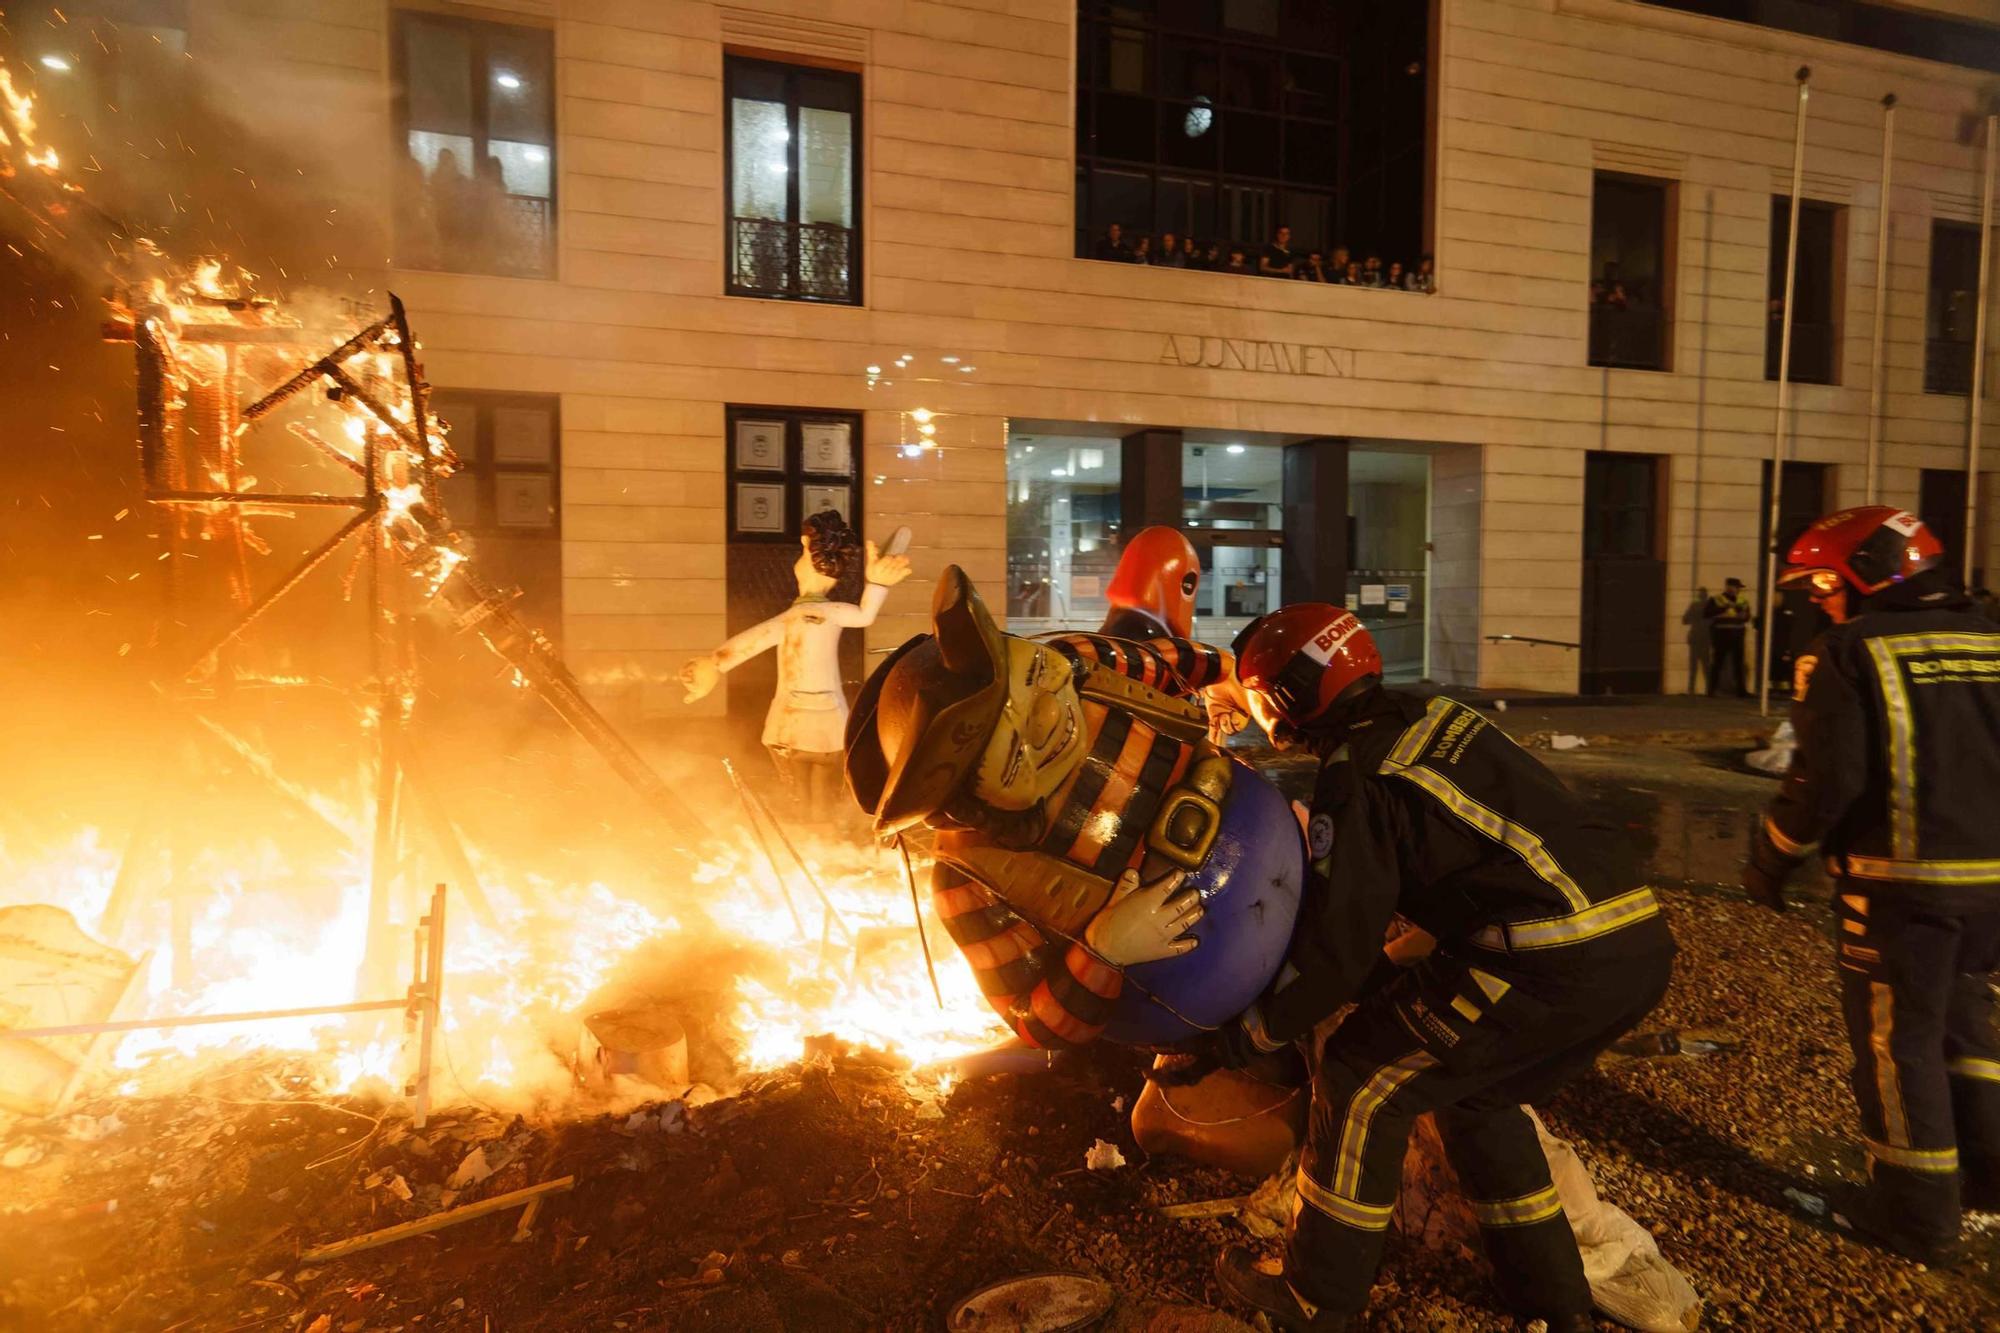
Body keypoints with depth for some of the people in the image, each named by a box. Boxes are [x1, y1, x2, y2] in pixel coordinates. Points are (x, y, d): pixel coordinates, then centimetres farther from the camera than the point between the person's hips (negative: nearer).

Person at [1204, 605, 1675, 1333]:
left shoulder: (1356, 782, -8)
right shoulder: (1438, 717, 17)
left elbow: (1337, 948, -8)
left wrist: (1246, 1032, 6)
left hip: (1552, 964, -9)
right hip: (1641, 948, 9)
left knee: (1362, 1083, 5)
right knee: (1477, 1097, 27)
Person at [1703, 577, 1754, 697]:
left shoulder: (1743, 601, 14)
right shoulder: (1715, 600, -2)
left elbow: (1747, 617, 19)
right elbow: (1706, 614, -11)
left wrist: (1743, 613, -4)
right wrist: (1723, 608, -18)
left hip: (1737, 637, 5)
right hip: (1721, 636, -5)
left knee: (1739, 664, 5)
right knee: (1717, 664, -3)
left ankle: (1741, 691, 10)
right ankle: (1712, 691, 2)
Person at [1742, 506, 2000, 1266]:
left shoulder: (1848, 652, -11)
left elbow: (1828, 780, -16)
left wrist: (1770, 861, -4)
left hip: (1902, 881, -6)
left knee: (1897, 1041, 7)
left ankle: (1919, 1217, 17)